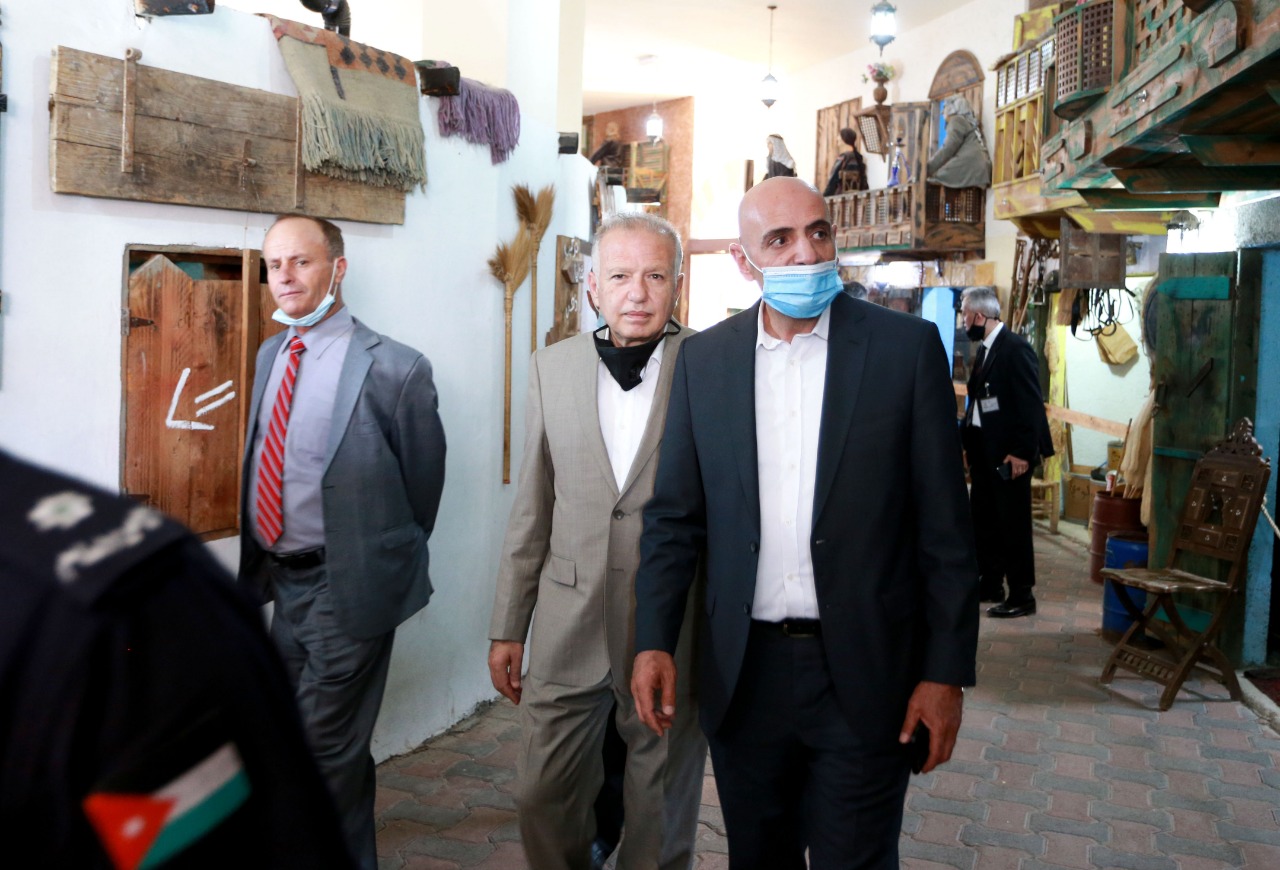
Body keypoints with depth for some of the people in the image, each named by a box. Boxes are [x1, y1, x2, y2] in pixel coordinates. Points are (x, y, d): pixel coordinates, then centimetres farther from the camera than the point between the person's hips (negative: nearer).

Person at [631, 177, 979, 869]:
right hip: (743, 674, 3)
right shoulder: (703, 358, 2)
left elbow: (944, 526, -5)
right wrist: (654, 641, -4)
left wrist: (946, 673, -7)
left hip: (865, 675, -2)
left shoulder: (907, 346, -5)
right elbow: (674, 516, 5)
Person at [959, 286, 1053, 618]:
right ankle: (990, 584, 27)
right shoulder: (985, 350, 13)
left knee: (1013, 524, -2)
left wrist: (1022, 451, -20)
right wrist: (968, 443, 13)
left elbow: (1032, 403, -18)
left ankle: (1022, 595, 7)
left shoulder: (1015, 348, -14)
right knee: (983, 520, 15)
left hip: (1009, 454, -9)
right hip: (983, 451, 9)